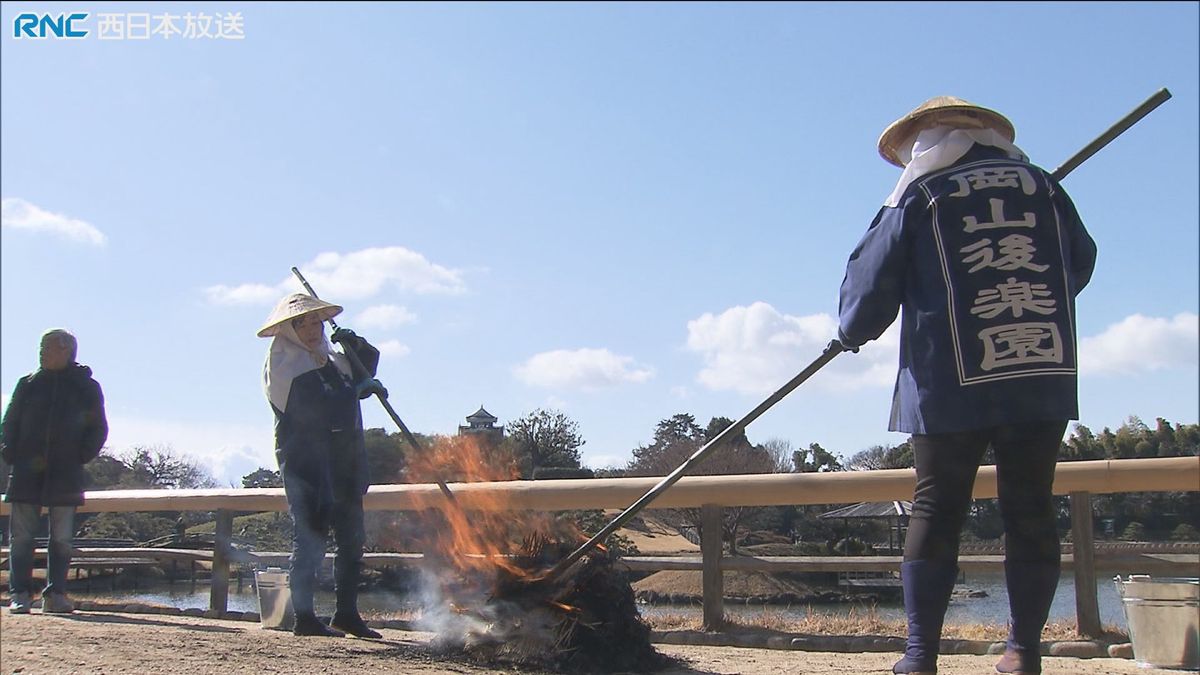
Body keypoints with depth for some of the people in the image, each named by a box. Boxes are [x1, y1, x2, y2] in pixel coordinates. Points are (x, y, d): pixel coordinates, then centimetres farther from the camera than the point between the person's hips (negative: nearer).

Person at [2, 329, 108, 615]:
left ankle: (56, 594, 5)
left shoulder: (87, 387, 7)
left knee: (62, 538, 0)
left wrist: (81, 457, -4)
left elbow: (98, 430, 9)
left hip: (66, 473, -1)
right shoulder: (28, 383, 11)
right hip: (27, 473, 1)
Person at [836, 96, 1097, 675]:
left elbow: (871, 282, 3)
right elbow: (1081, 263, 24)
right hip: (1044, 377, 3)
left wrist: (853, 331, 22)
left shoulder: (917, 197, 2)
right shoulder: (1043, 186, 12)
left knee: (936, 512, 3)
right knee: (1030, 510, 9)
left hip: (951, 384, -2)